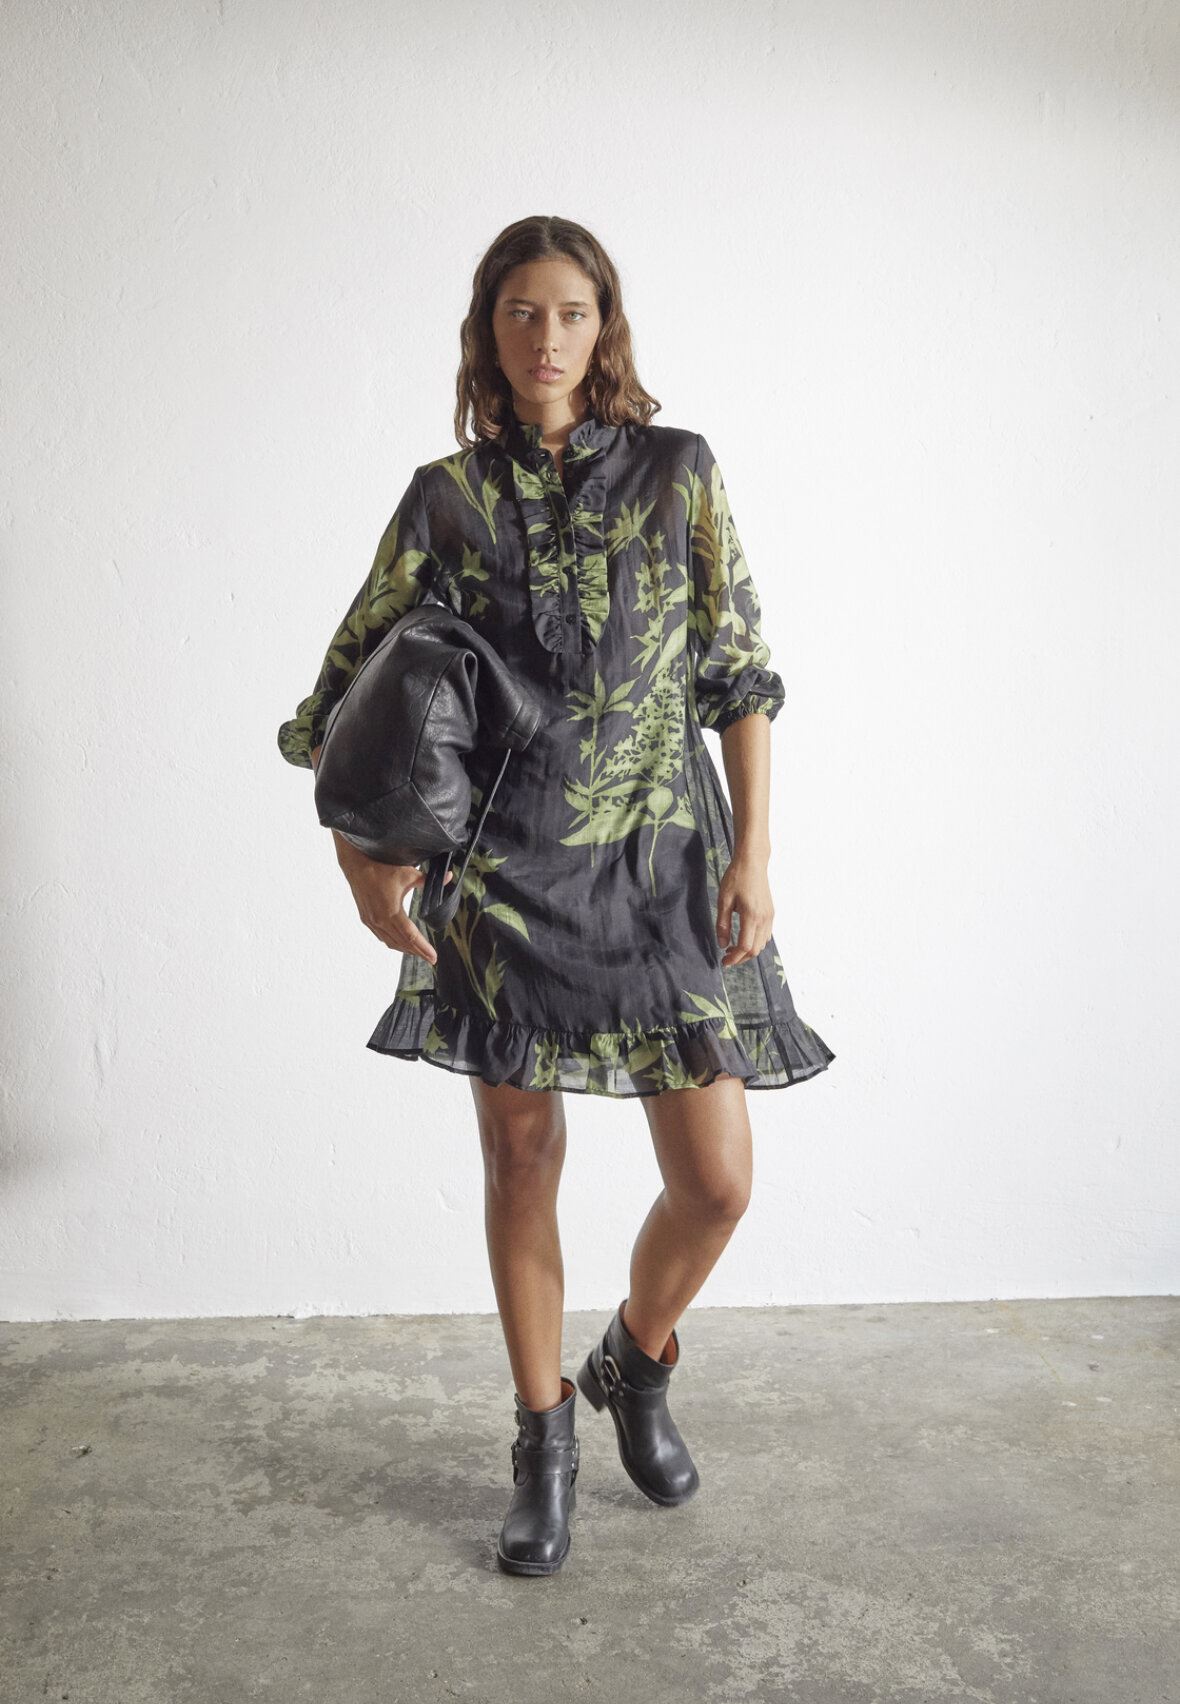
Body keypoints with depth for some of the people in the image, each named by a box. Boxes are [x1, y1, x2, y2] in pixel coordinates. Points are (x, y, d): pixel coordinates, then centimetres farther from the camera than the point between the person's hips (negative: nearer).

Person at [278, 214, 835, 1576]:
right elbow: (347, 688, 4)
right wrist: (359, 856, -8)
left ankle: (635, 1364, 30)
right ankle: (543, 1441, 29)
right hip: (506, 871, 0)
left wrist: (754, 853, -4)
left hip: (663, 860, 0)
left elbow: (740, 673, 2)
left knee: (717, 1178, -2)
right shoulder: (447, 497, 3)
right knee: (521, 1160, 8)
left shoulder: (677, 472, 3)